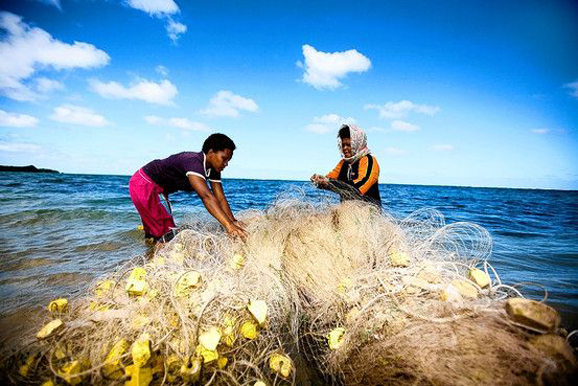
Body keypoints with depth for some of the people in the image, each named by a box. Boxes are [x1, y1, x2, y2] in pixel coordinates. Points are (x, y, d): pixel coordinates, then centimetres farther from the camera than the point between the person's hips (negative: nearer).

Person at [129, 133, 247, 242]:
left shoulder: (213, 169, -7)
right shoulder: (193, 162, -35)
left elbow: (220, 198, -10)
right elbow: (206, 196, -47)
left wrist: (233, 222, -21)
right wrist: (228, 225, -54)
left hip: (158, 188, 9)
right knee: (167, 234, -12)